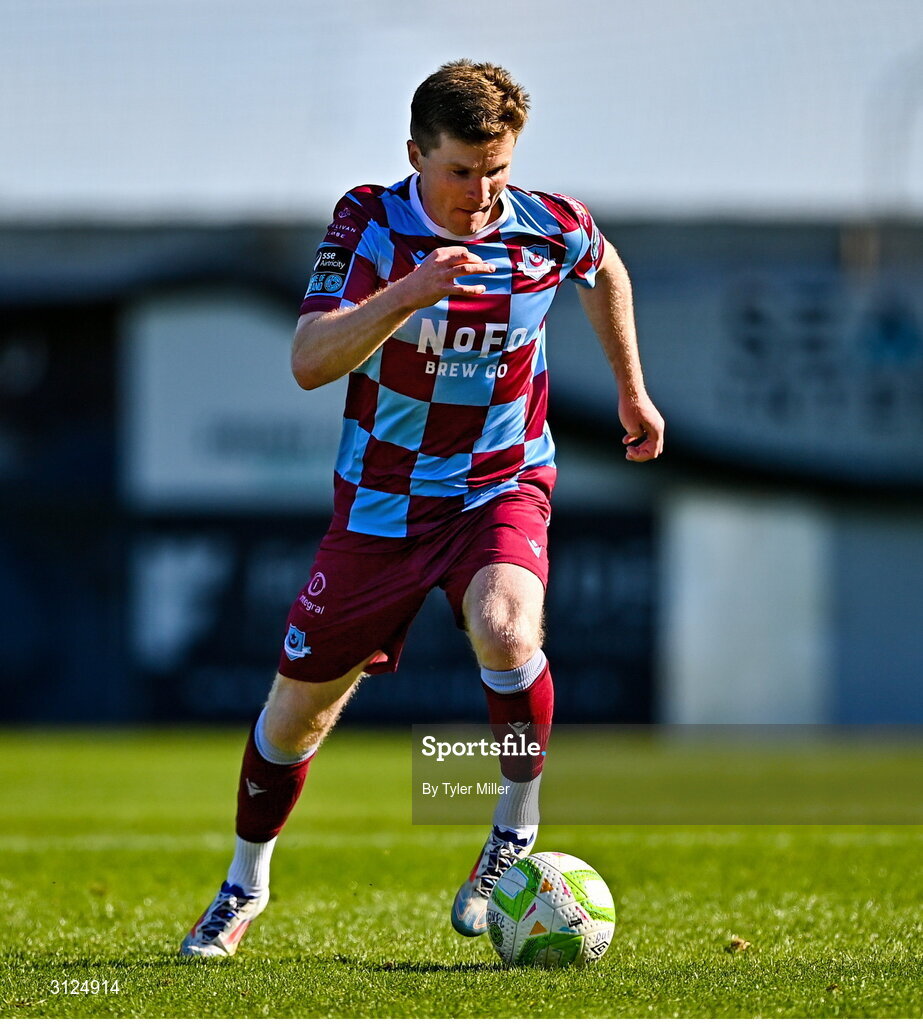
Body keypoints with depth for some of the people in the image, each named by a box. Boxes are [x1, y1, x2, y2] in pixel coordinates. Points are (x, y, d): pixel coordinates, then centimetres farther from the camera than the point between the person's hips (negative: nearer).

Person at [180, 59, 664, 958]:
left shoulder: (553, 228, -11)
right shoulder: (369, 223, -15)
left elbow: (606, 274, 16)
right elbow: (309, 361, -27)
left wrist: (631, 392, 22)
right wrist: (409, 291, -40)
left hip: (500, 488, -1)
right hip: (380, 501, 1)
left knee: (505, 630, -33)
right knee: (299, 700, 8)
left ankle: (517, 832, -12)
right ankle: (245, 884, 32)